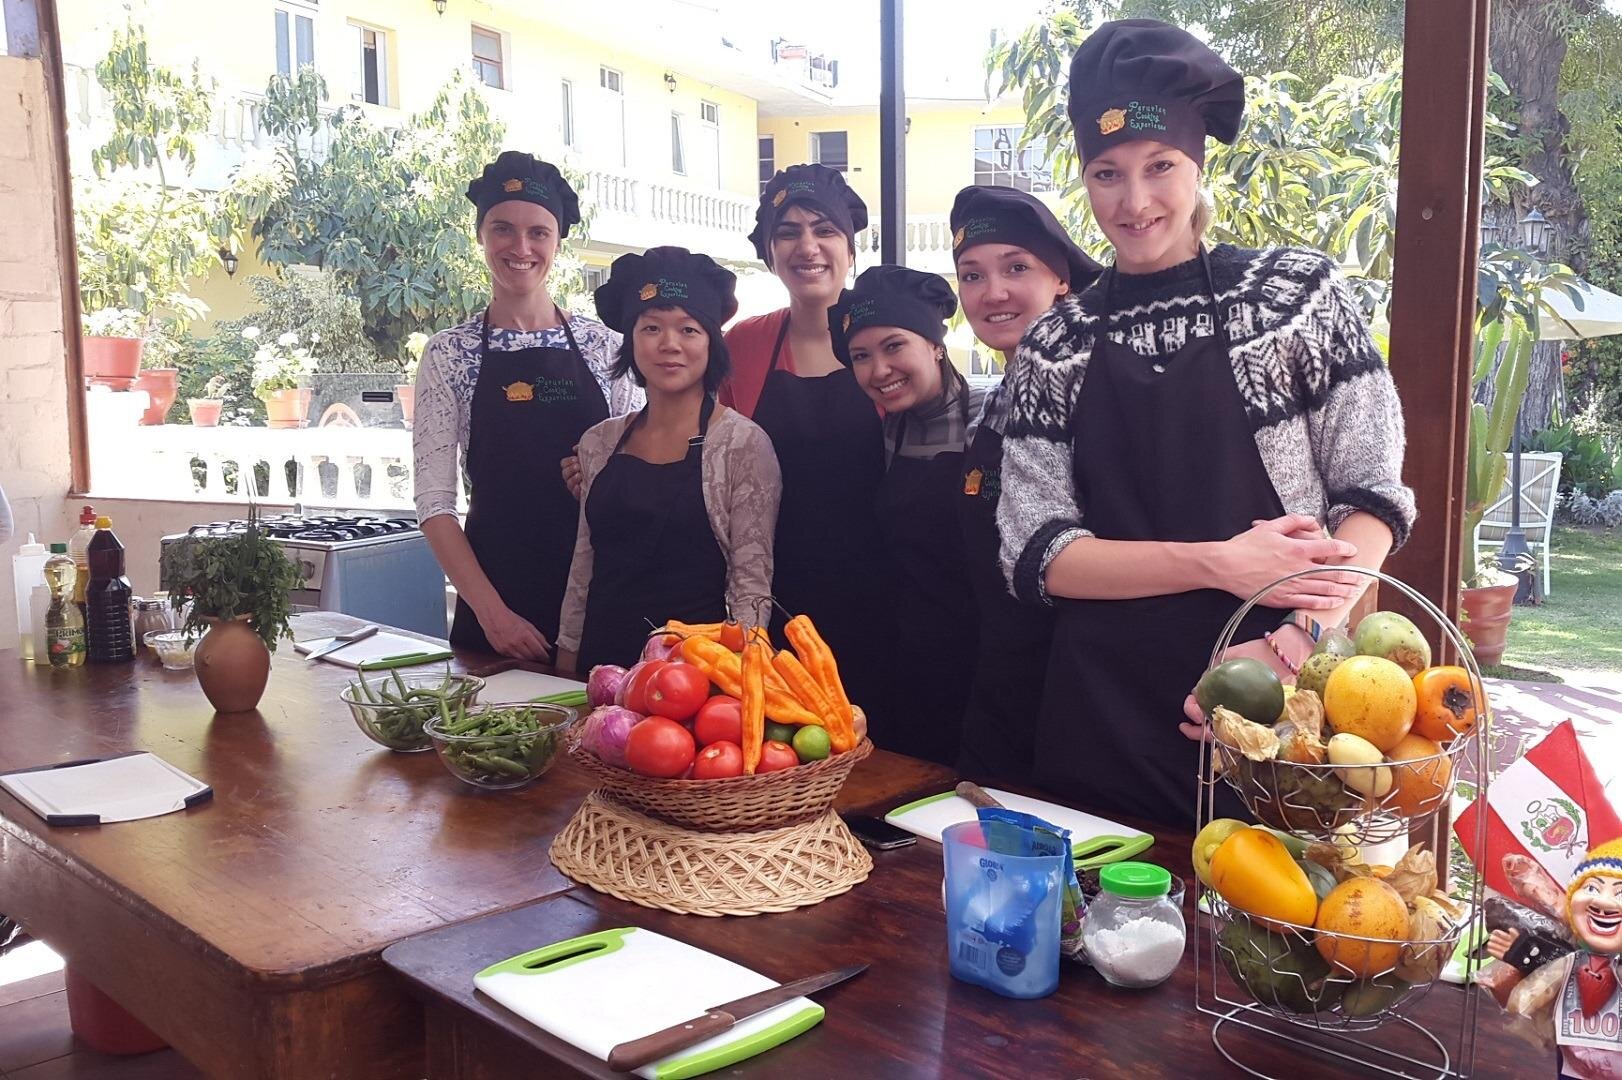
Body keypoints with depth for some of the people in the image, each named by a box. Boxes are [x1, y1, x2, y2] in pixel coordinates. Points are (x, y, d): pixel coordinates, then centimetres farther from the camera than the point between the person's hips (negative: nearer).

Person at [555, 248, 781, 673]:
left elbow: (752, 589, -10)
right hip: (601, 663, 4)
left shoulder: (744, 444, -8)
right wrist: (565, 662, 9)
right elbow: (582, 573, 13)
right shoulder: (599, 443, 8)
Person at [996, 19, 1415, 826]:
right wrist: (1218, 563, -16)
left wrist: (1298, 635, -20)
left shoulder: (1299, 292, -1)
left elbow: (1373, 494, -4)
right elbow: (1035, 553, -4)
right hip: (1104, 718, 1)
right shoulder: (1054, 345, 2)